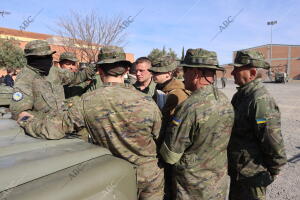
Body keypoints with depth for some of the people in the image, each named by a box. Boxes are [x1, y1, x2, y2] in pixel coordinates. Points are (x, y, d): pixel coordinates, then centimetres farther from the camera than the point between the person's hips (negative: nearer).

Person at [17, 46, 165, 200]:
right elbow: (159, 138, -8)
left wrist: (25, 119, 5)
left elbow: (54, 129, -15)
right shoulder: (147, 102, -21)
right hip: (149, 177, 0)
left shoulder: (87, 102, -20)